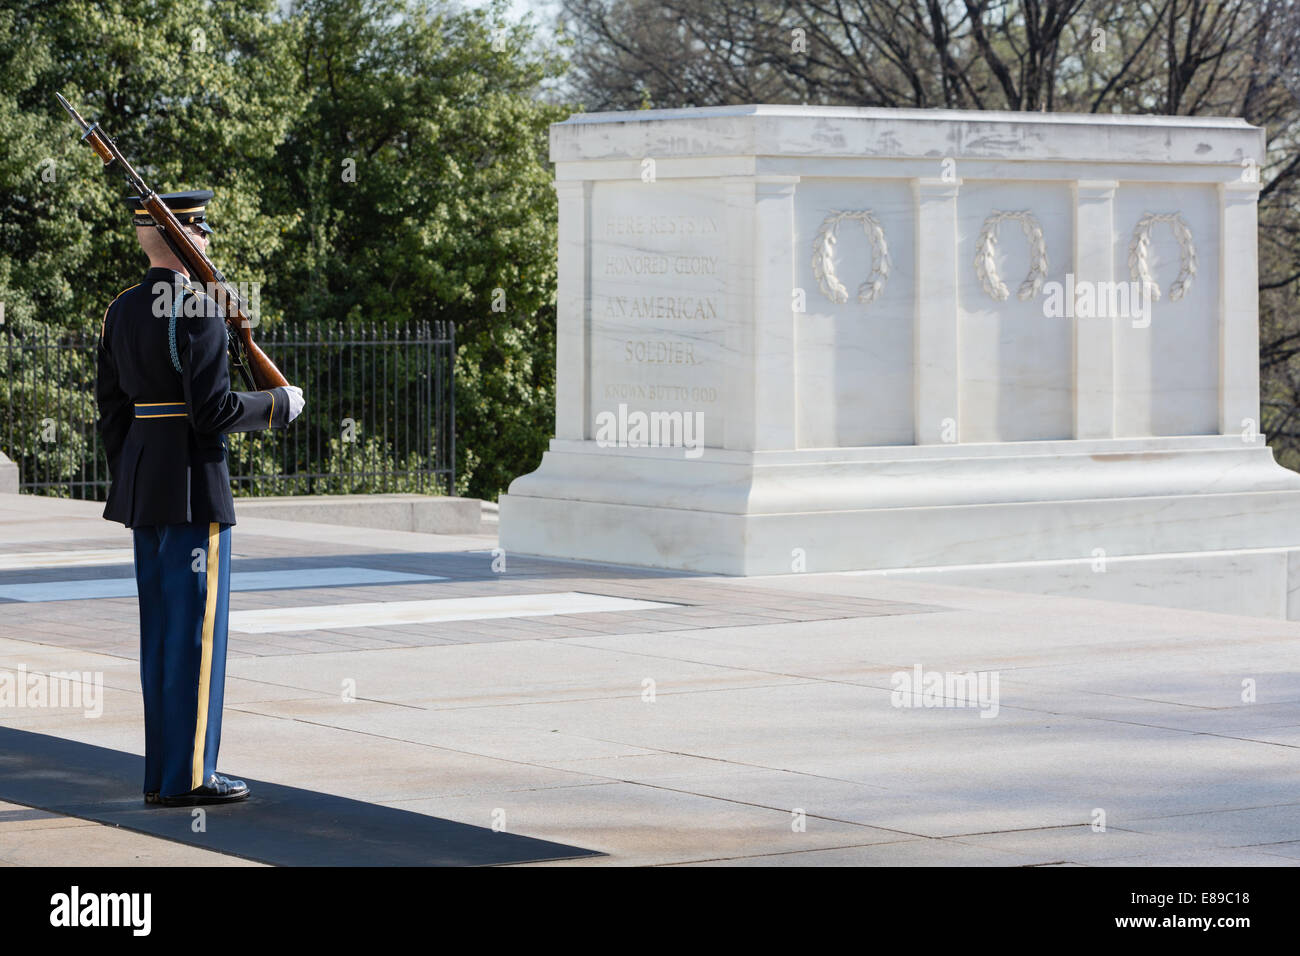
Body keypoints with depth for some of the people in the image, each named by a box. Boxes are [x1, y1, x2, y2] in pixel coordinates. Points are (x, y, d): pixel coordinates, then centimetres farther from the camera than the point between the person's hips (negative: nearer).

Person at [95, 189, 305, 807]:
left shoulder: (121, 311, 11)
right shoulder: (198, 312, -15)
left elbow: (111, 409, 14)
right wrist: (278, 405, -4)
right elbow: (213, 410, -20)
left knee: (161, 629, 12)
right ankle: (186, 777, -2)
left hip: (141, 481, 9)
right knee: (196, 628, -4)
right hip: (192, 482, -9)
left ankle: (163, 771, 16)